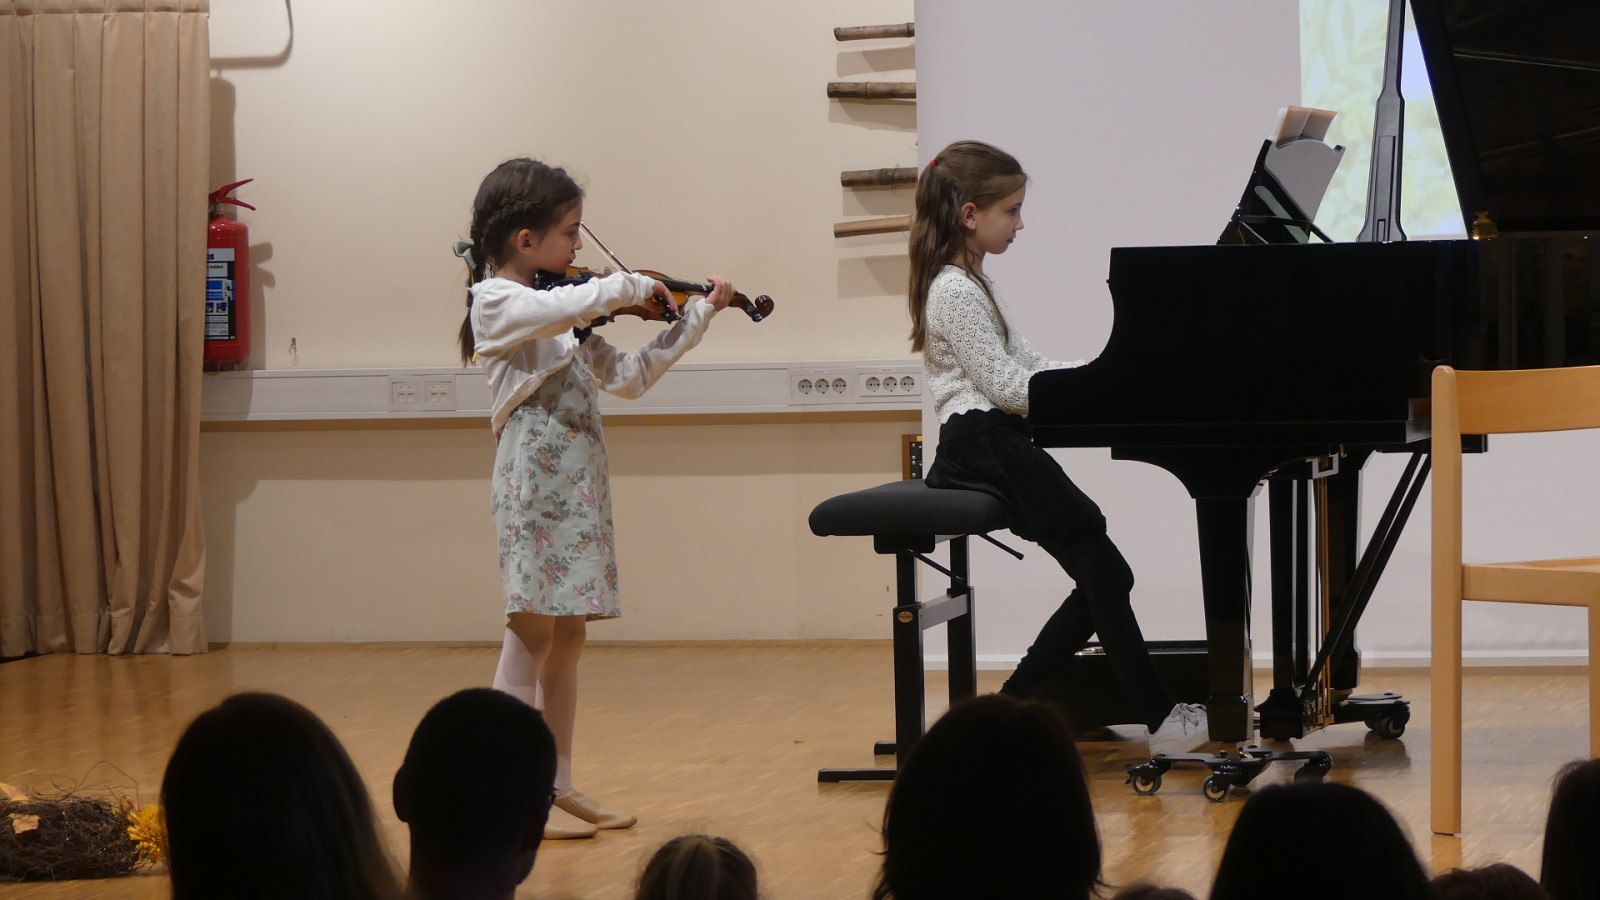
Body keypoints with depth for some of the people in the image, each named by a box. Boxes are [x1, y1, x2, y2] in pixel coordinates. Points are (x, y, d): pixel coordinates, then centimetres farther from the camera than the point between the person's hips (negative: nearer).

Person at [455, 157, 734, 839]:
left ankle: (558, 788, 17)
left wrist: (695, 318, 14)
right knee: (531, 635, -6)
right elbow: (569, 307, -29)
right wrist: (631, 287, -13)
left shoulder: (563, 311, 16)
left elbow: (628, 376, 18)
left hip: (579, 486, 8)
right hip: (535, 483, -8)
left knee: (566, 638, 11)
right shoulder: (496, 301, -10)